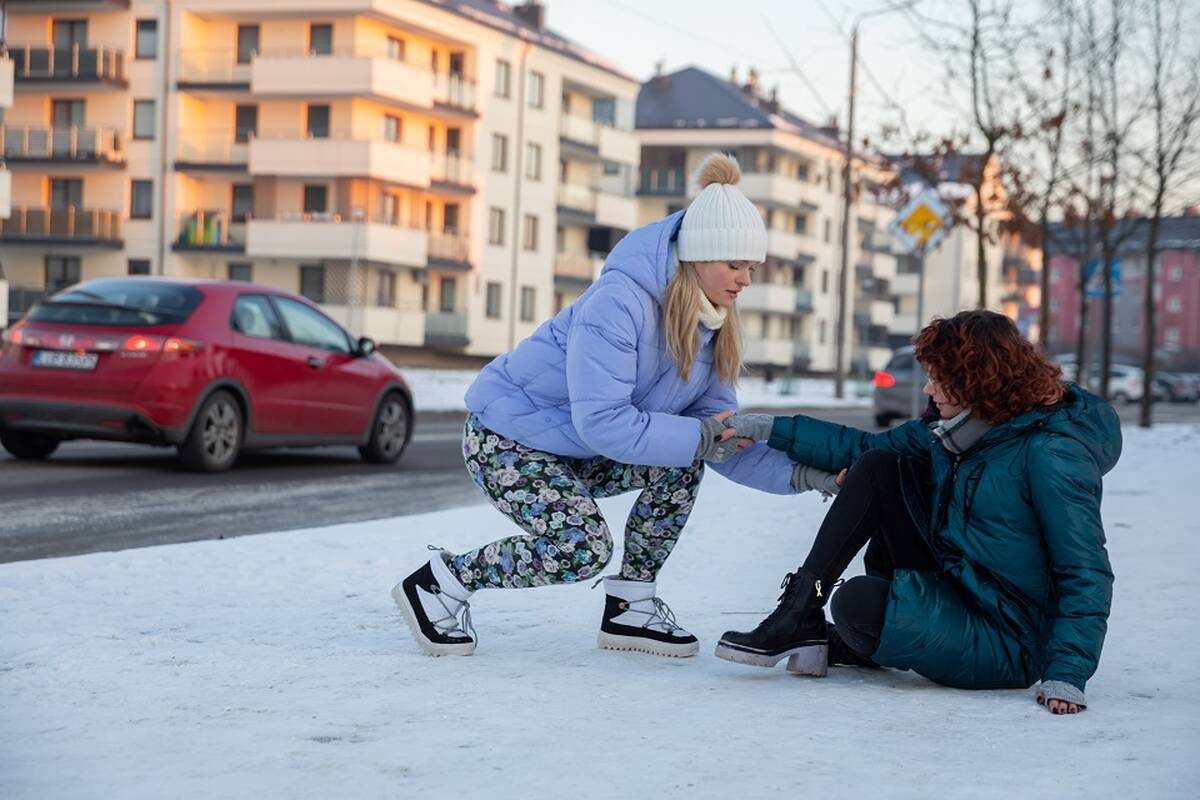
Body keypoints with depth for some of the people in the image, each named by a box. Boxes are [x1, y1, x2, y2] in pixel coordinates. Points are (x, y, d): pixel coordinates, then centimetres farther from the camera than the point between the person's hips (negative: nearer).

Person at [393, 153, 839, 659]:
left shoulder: (712, 326, -2)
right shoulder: (619, 301, -29)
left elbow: (719, 438, -4)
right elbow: (601, 423, -33)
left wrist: (794, 474, -18)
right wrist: (696, 438, -31)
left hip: (577, 454, 8)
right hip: (506, 438, -8)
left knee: (679, 462, -11)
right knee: (581, 550, -25)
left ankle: (629, 607, -1)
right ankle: (443, 579, -5)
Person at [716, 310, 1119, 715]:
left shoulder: (1050, 451, -20)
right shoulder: (955, 428, 5)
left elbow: (1087, 575, -22)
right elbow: (864, 448, 17)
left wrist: (1066, 675, -31)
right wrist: (769, 428, 14)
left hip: (1006, 646, -8)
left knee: (858, 602, -30)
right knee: (878, 467, 3)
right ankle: (799, 612, 0)